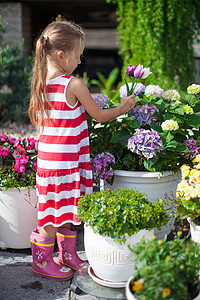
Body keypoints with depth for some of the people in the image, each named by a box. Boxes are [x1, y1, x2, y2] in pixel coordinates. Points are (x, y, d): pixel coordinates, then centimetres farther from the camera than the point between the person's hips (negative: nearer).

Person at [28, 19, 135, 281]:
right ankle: (42, 262, 21)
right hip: (66, 159, -8)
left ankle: (68, 256, 32)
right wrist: (122, 108, 11)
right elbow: (100, 116, -7)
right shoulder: (74, 85, -17)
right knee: (58, 212, 6)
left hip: (47, 155, 8)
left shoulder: (41, 83, 4)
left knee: (64, 210, 19)